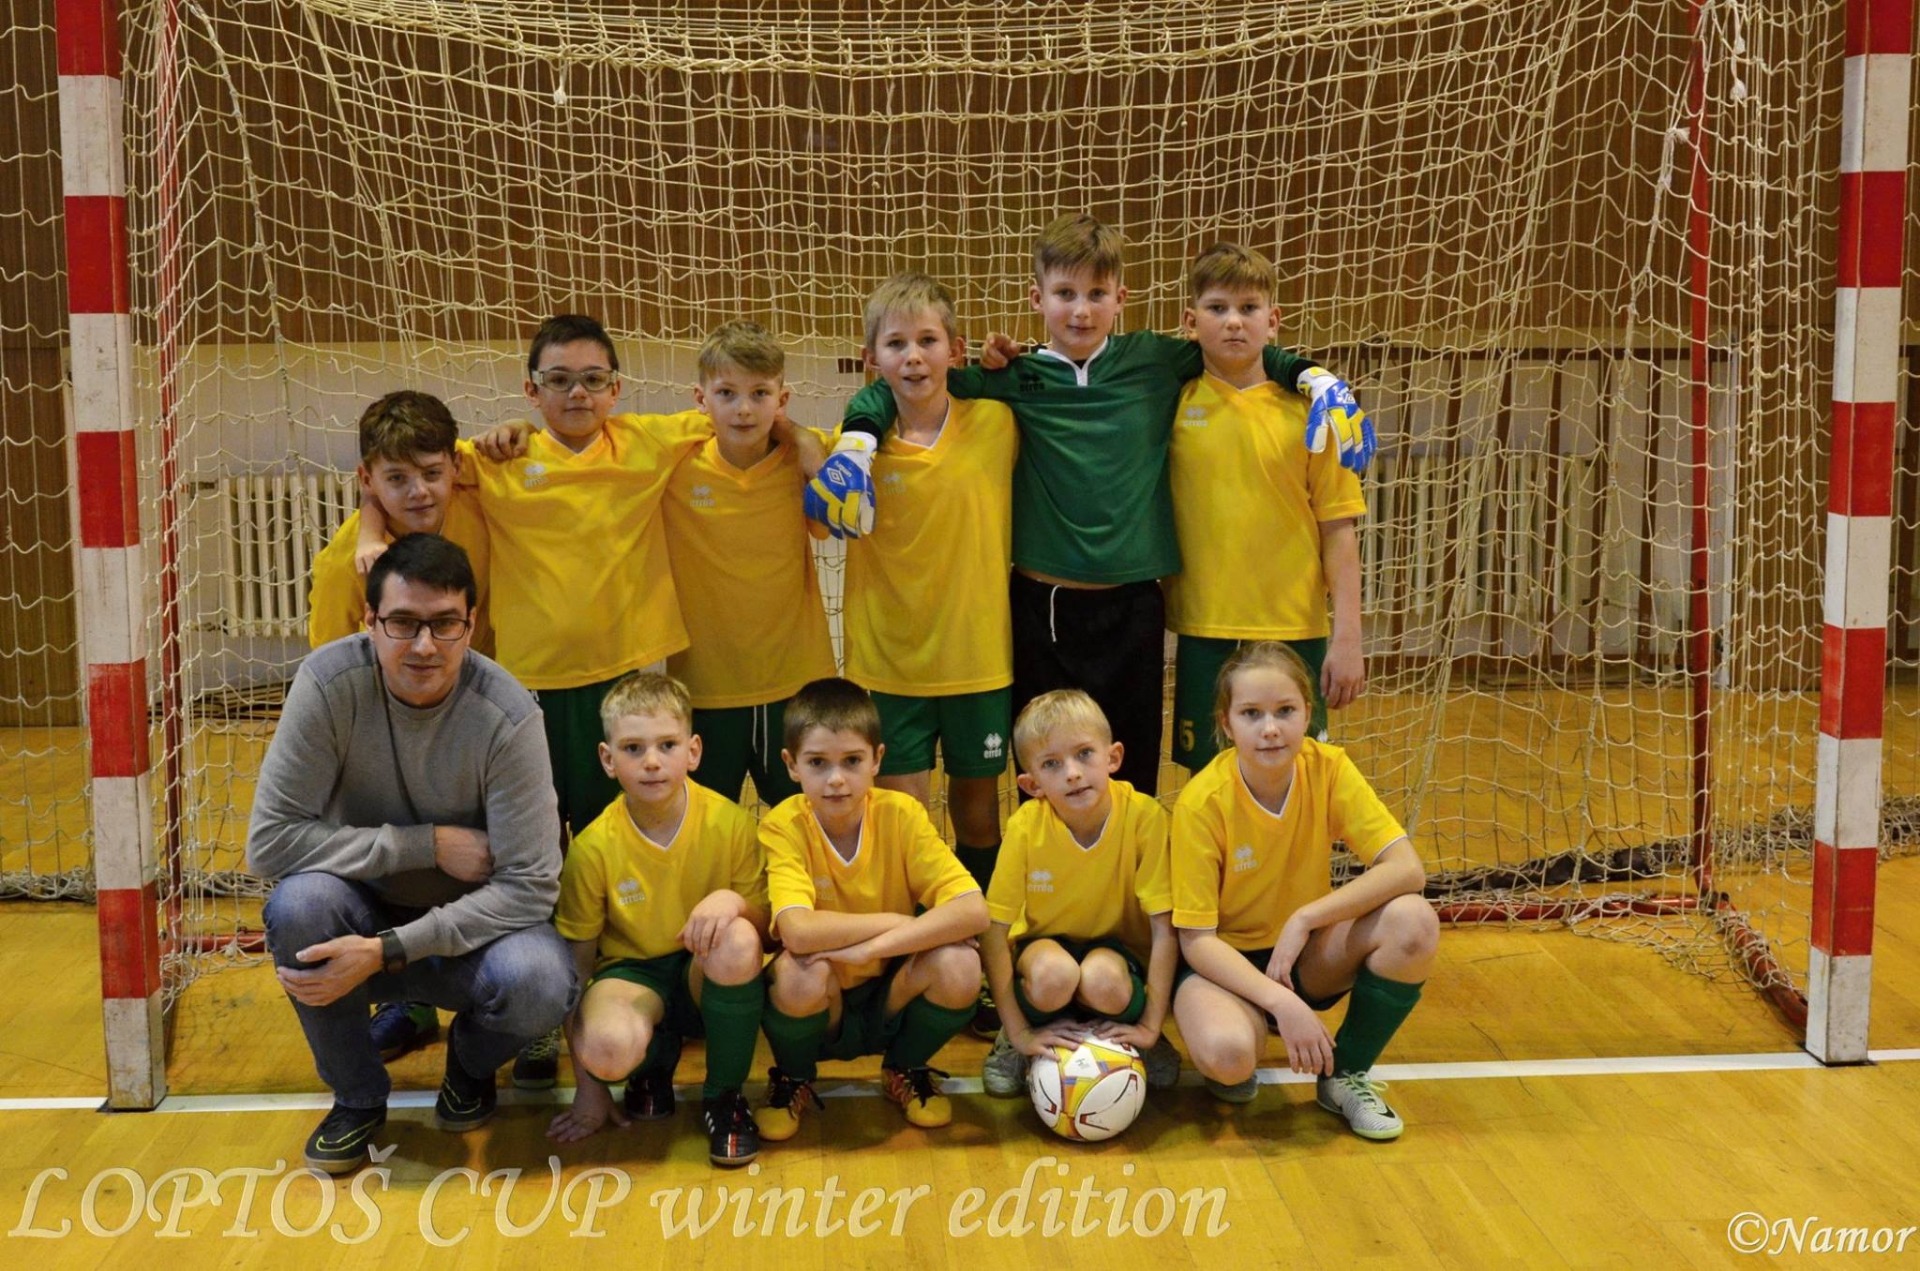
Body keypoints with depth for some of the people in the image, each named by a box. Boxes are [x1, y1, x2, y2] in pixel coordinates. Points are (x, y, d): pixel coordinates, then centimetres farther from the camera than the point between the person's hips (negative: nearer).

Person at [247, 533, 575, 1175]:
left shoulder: (508, 714, -21)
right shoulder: (330, 682, -20)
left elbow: (529, 886, -21)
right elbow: (270, 841, -20)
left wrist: (387, 952, -30)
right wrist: (430, 843, -24)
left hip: (469, 929, -1)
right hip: (366, 914, 1)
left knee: (538, 981, -32)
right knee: (299, 902, -32)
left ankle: (472, 1062, 8)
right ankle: (356, 1097, -4)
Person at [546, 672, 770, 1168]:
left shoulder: (729, 823, -12)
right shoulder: (594, 847, -13)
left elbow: (766, 930, -4)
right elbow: (576, 964, -4)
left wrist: (733, 900, -29)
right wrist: (587, 1087, -3)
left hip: (709, 979, 1)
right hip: (632, 974, -1)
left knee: (735, 941, -35)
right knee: (608, 1047, -37)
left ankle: (725, 1096, -9)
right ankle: (657, 1060, 5)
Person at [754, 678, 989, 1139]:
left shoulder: (901, 815, -13)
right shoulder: (783, 827, -18)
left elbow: (973, 911, -24)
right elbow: (797, 930, -34)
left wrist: (871, 947, -31)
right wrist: (898, 922, -25)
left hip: (890, 1001, 2)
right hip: (815, 1012, -2)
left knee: (959, 965, -27)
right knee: (801, 972, -34)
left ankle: (906, 1068, 6)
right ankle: (793, 1079, 1)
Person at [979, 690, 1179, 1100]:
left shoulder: (1144, 817, -24)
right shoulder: (1025, 828, -21)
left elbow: (1165, 928, -18)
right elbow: (993, 930, -17)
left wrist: (1150, 1027, -20)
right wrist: (1019, 1032, -20)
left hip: (1116, 947, 0)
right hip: (1044, 943, 1)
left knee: (1103, 979, -36)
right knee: (1053, 974, -36)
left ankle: (1129, 1032, -1)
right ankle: (1012, 1042, -2)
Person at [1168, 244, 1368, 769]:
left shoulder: (1308, 409, -1)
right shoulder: (1171, 406, 1)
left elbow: (1338, 529, -1)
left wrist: (1348, 638, -4)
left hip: (1295, 636, -1)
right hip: (1203, 636, 1)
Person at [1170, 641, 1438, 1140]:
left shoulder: (1328, 768, -13)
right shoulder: (1202, 803, -21)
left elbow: (1407, 869, -21)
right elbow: (1196, 938, -19)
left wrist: (1304, 919, -27)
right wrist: (1281, 1001, -31)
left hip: (1309, 957, 4)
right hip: (1227, 959, -4)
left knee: (1413, 920, -25)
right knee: (1226, 1052, -37)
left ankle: (1347, 1076, -3)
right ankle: (1234, 1073, 4)